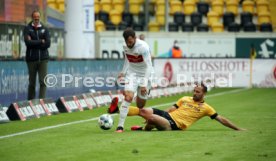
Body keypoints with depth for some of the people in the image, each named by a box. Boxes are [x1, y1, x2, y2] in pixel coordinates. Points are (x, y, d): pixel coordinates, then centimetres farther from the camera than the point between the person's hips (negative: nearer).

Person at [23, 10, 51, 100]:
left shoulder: (44, 29, 9)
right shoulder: (27, 29, 4)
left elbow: (48, 44, -4)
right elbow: (28, 42, -12)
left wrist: (34, 43, -7)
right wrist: (41, 42, -8)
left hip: (43, 59, 1)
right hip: (31, 59, -1)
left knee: (43, 82, -8)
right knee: (32, 82, 5)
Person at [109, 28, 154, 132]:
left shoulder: (143, 47, -23)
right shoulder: (125, 47, -6)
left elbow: (148, 67, -23)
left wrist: (144, 84, -27)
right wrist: (123, 73, 3)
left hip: (144, 75, -3)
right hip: (131, 74, 3)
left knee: (140, 105, 5)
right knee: (128, 97, -20)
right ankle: (120, 126, -21)